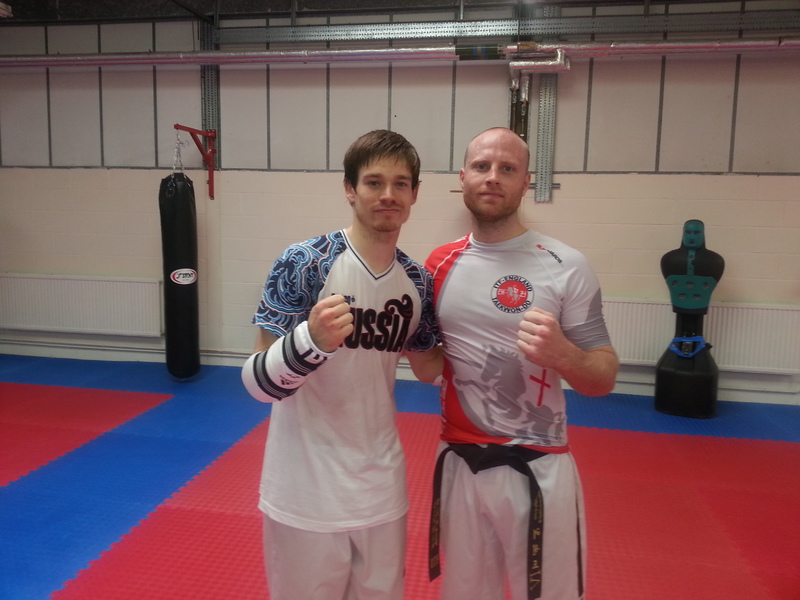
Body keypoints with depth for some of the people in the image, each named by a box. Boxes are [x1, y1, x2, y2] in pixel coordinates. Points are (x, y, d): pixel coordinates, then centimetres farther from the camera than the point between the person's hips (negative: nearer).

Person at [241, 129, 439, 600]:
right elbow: (258, 381, -18)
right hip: (307, 490, -4)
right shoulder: (304, 264, -16)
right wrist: (312, 340, -34)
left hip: (382, 484, 5)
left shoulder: (418, 282, -2)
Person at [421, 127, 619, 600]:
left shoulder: (566, 267, -12)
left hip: (537, 470, -3)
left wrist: (562, 354, -28)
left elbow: (604, 379, -8)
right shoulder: (440, 264, 1)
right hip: (459, 462, 4)